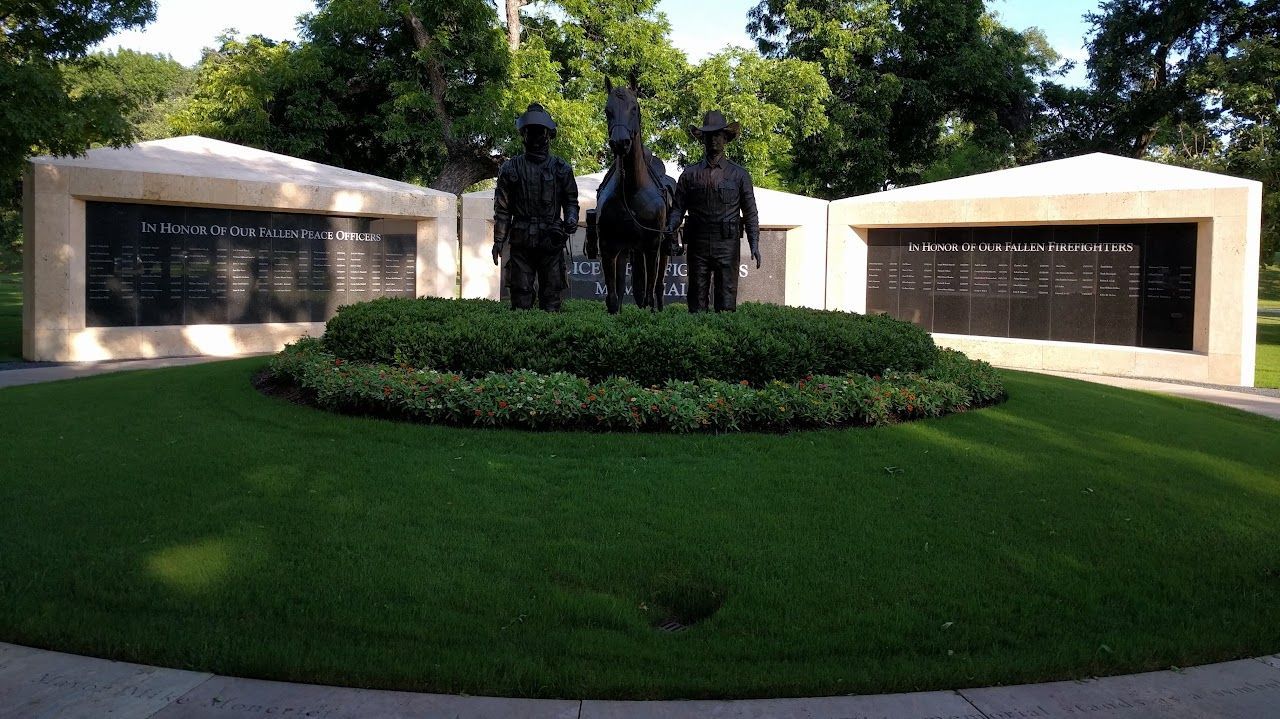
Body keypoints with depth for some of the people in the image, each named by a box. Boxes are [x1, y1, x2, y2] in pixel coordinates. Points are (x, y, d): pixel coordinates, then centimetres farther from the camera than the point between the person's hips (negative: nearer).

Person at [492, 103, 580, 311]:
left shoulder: (561, 168, 9)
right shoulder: (511, 168, 7)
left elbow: (571, 201, 12)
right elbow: (502, 209, 7)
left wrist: (571, 219, -10)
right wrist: (498, 241, 3)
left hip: (552, 242, 0)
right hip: (521, 242, 0)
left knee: (551, 297, 0)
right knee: (521, 295, -1)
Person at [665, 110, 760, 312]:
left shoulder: (739, 175, 8)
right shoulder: (689, 174, 10)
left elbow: (750, 213, 6)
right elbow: (678, 208, 7)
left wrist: (754, 245, -5)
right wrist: (670, 229, -13)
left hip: (728, 246, -1)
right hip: (697, 245, 1)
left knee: (727, 302, -1)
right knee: (697, 299, 4)